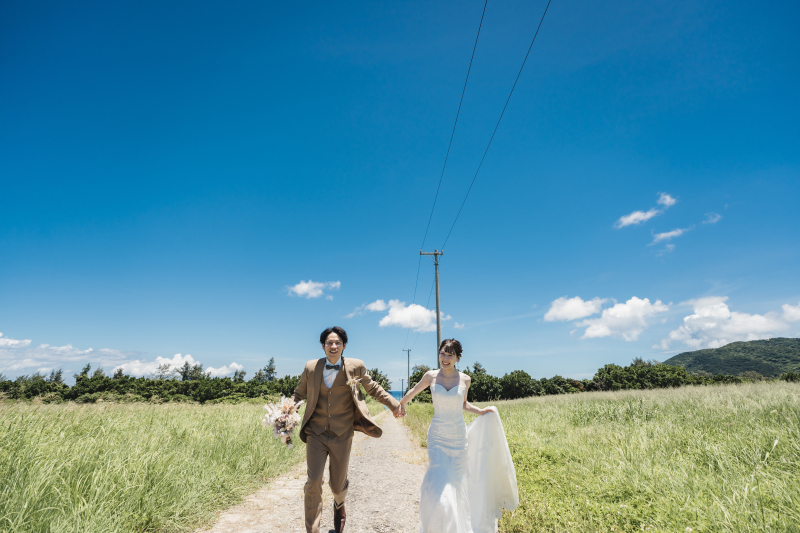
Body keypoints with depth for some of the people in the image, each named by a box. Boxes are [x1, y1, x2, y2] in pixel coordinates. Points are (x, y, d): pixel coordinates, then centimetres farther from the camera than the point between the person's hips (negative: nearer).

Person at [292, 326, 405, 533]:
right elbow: (299, 393, 12)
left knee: (338, 485, 12)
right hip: (316, 434, 1)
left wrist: (394, 404, -3)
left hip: (341, 436, 0)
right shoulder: (311, 367, -3)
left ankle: (339, 505, 49)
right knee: (313, 483, -8)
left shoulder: (355, 367, -7)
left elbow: (373, 388, 7)